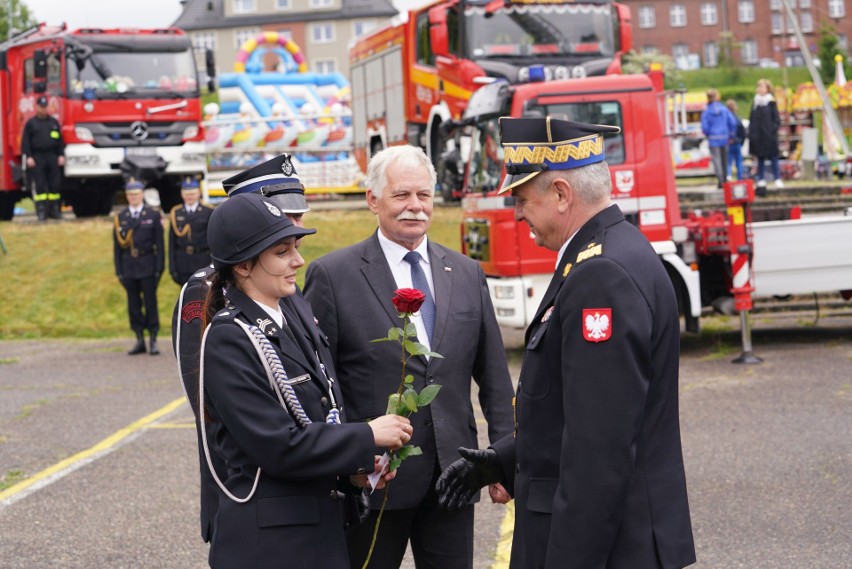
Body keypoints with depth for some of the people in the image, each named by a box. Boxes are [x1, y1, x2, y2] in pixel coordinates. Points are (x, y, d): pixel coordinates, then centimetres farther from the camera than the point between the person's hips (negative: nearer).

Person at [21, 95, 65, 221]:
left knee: (54, 184, 1)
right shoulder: (31, 123, 6)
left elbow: (60, 140, 13)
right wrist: (28, 157, -8)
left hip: (53, 157, 2)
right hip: (37, 157, -2)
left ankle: (54, 210, 6)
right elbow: (25, 141, 2)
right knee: (40, 185, -6)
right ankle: (41, 211, -5)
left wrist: (61, 155, 4)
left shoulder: (54, 122, 14)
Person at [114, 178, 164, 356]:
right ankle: (139, 341, 11)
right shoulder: (120, 218, 8)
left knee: (150, 302, -2)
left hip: (147, 266, -2)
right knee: (133, 304, 5)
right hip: (128, 267, 2)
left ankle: (153, 341, 3)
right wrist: (119, 271, 2)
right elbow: (117, 246, 8)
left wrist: (159, 268, -6)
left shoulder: (153, 215, 2)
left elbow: (159, 244, 0)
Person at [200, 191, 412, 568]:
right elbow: (277, 446, -20)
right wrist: (366, 438, -13)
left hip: (320, 528, 8)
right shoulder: (227, 341, -14)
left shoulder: (293, 322, 11)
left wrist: (350, 471, 0)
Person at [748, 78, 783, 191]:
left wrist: (773, 131, -14)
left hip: (769, 137, -4)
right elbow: (752, 120, 11)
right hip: (758, 138, 4)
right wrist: (751, 133, 2)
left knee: (773, 159, 1)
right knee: (760, 160, 8)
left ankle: (778, 180, 6)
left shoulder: (771, 103, -3)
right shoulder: (755, 103, 10)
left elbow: (776, 120, -3)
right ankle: (761, 181, 12)